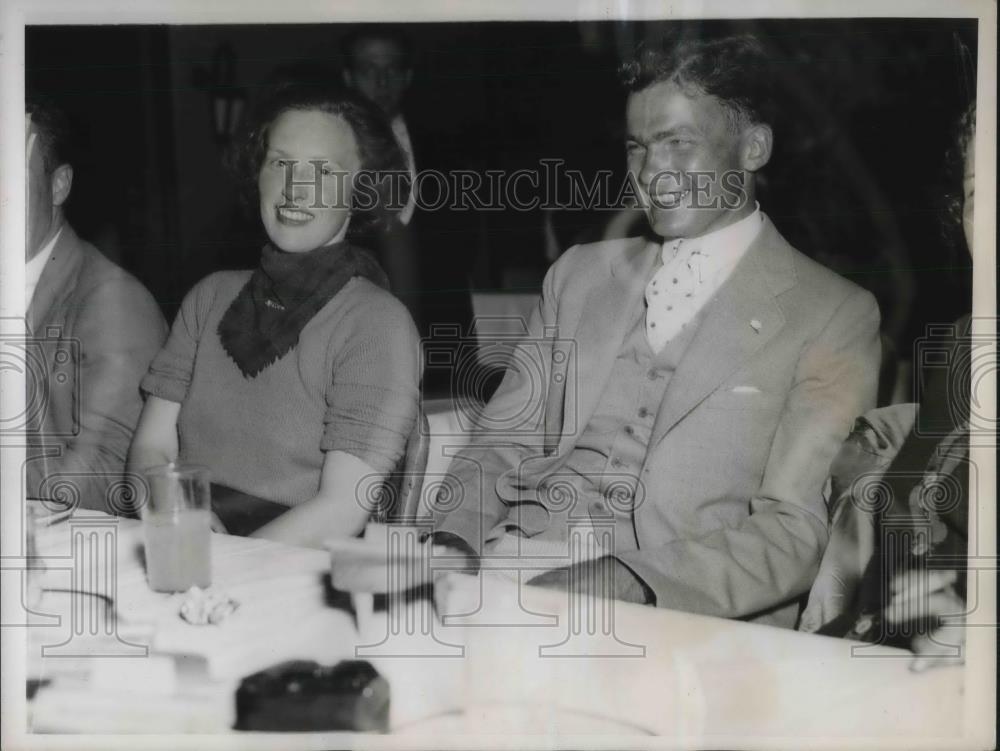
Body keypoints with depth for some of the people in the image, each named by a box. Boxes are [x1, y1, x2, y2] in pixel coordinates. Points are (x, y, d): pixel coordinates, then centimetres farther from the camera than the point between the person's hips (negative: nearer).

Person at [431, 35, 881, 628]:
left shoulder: (833, 317, 2)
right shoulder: (581, 274, 19)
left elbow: (794, 535, -6)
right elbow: (504, 441, 17)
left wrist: (628, 580, -22)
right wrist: (455, 539, -6)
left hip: (676, 621, -5)